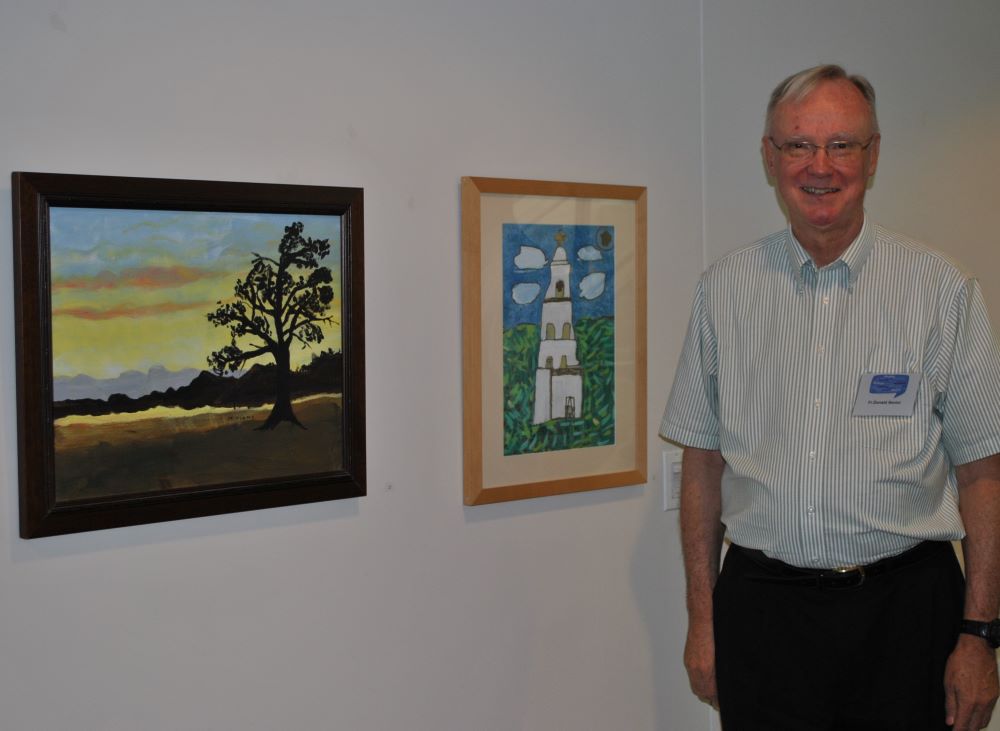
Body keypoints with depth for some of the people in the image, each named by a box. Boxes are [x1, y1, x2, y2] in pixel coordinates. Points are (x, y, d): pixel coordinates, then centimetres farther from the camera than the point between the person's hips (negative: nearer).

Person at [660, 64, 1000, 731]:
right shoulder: (724, 289, 2)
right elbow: (703, 462, 5)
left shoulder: (941, 289, -3)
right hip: (760, 607, 1)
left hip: (903, 606, -1)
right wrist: (702, 621, 4)